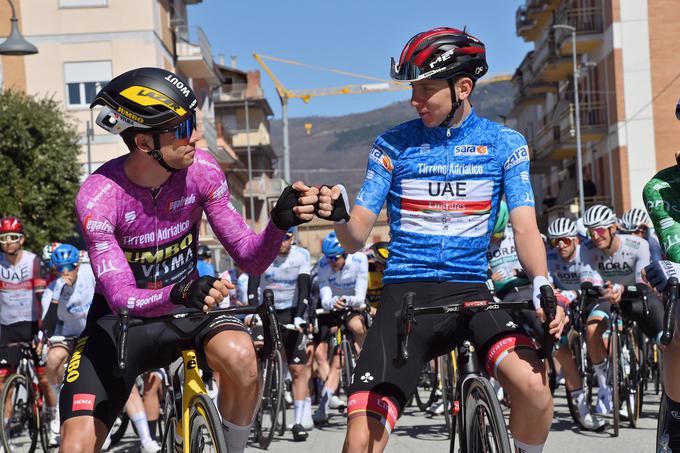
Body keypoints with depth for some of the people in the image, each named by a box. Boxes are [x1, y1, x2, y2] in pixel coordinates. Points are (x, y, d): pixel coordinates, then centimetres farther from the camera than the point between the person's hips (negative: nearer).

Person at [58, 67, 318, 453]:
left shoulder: (201, 170, -15)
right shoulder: (97, 197, -24)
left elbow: (251, 258, -11)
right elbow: (120, 297, -29)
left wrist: (280, 223, -32)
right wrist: (179, 295, -49)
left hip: (188, 304, 2)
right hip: (120, 320, -1)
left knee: (241, 357, -33)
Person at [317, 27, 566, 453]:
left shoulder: (504, 143, 5)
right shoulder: (393, 145, 4)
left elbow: (525, 228, -3)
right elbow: (357, 237, 3)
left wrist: (542, 284, -23)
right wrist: (339, 215, -21)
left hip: (470, 291, 0)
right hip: (405, 294, 0)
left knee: (533, 384, -30)